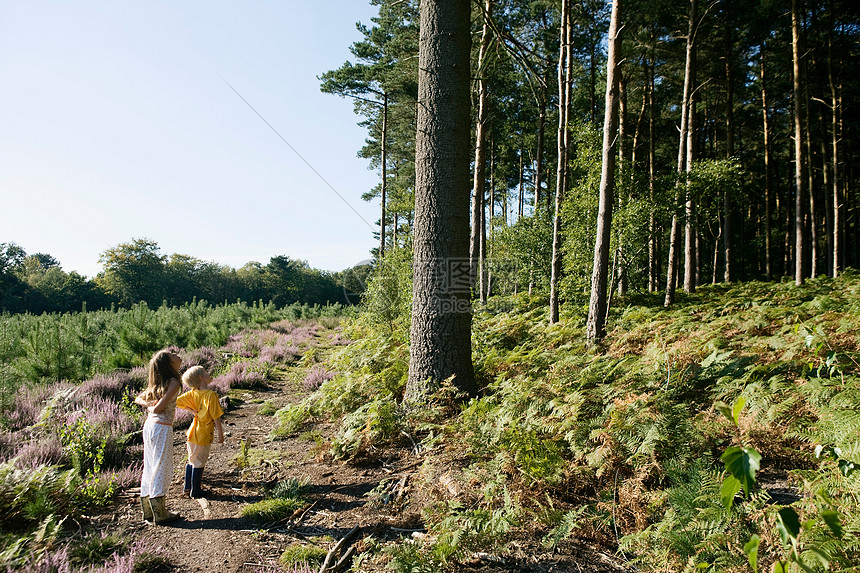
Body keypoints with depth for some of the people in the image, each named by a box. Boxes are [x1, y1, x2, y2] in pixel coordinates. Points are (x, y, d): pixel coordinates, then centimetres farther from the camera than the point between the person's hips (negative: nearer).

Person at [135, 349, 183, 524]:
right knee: (161, 469, 0)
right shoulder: (173, 382, -13)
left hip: (149, 425, 8)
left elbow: (138, 399, 22)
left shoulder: (156, 383, 12)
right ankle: (160, 513, 6)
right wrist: (152, 407, 5)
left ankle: (148, 510, 23)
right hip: (162, 427, -8)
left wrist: (148, 405, 6)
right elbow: (158, 408, -16)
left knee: (150, 467, 14)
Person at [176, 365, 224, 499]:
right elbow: (216, 416, -19)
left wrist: (192, 410, 8)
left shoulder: (192, 393, -2)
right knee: (199, 463, 7)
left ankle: (188, 487, 33)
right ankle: (195, 491, 19)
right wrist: (221, 433, -8)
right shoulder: (211, 395, -22)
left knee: (191, 461, 21)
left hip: (192, 432, 7)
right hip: (204, 435, -7)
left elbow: (177, 401, 5)